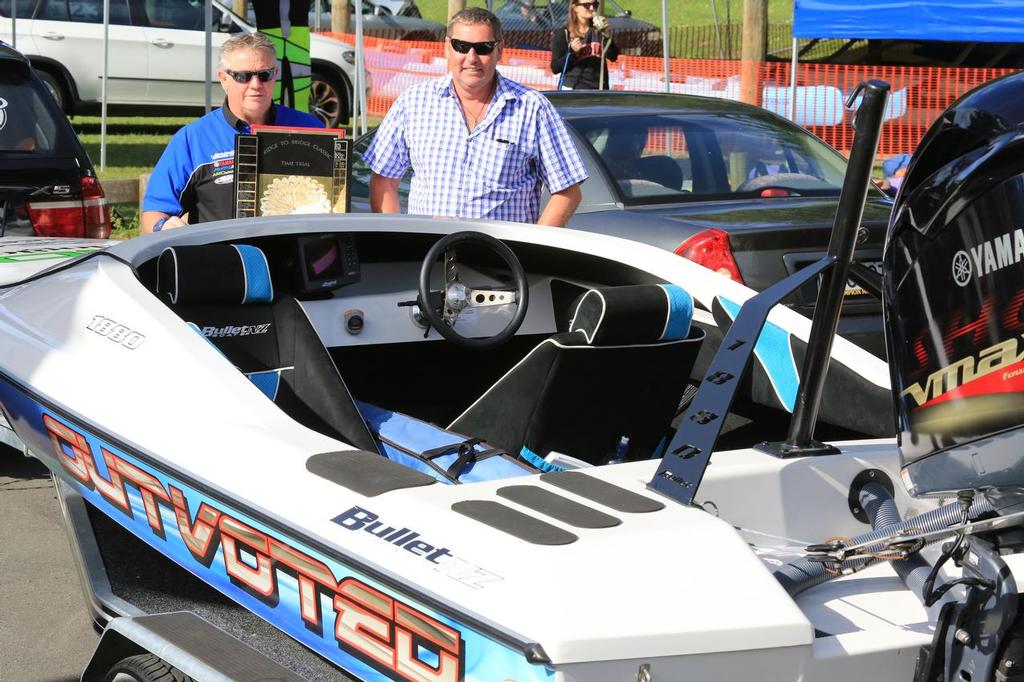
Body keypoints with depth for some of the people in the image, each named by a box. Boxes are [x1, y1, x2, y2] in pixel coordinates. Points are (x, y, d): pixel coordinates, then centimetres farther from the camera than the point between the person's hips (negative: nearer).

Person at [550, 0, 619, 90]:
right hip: (572, 89, -3)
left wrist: (607, 34, -17)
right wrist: (572, 52, -16)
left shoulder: (599, 31, 10)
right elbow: (555, 68, -1)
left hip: (598, 89, 3)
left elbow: (613, 57, -3)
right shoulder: (563, 34, 2)